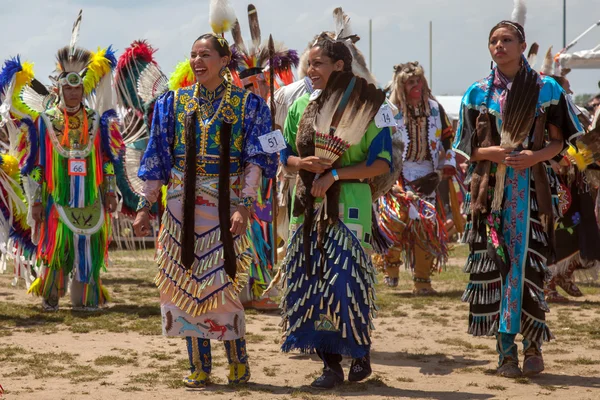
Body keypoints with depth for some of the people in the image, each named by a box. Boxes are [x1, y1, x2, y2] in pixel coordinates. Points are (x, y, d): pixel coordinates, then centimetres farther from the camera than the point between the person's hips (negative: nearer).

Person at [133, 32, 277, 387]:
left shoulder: (248, 105, 1)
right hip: (183, 206, 3)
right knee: (187, 284, 2)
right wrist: (145, 207, 3)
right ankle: (200, 367, 10)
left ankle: (238, 362, 12)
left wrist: (244, 206, -17)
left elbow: (256, 159, -5)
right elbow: (157, 160, 9)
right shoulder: (174, 103, 8)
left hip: (225, 205, -3)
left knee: (223, 285, -4)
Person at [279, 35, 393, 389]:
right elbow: (285, 155, 16)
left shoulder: (364, 106, -4)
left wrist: (335, 174, -14)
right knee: (311, 280, 1)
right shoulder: (302, 106, 11)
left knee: (347, 280, -7)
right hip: (308, 204, 5)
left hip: (348, 205, -5)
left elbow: (382, 163, -7)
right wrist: (303, 163, -7)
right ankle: (331, 363, 8)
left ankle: (361, 355, 12)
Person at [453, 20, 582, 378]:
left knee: (529, 264, -7)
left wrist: (536, 155, -14)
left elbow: (559, 139, 6)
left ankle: (533, 346, 4)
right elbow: (468, 148, 8)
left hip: (532, 189, -1)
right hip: (491, 189, 1)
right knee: (495, 265, -4)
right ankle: (506, 348, 2)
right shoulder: (478, 93, 9)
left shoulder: (546, 89, 5)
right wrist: (493, 153, -13)